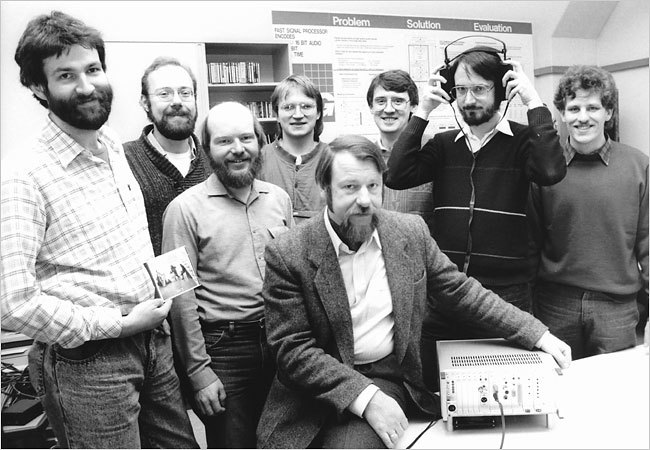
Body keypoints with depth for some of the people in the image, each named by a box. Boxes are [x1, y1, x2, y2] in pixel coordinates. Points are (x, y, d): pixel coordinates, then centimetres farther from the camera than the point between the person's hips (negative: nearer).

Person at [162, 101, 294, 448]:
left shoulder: (279, 198, 6)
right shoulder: (185, 208, -9)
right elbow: (181, 298, -9)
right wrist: (199, 371, -10)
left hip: (280, 341, 5)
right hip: (223, 350, -4)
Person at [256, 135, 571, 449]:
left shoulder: (411, 231, 1)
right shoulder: (287, 254, -10)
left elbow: (462, 291, 9)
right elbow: (293, 349, -11)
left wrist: (537, 335, 5)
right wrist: (365, 398, -19)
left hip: (388, 380, 1)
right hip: (315, 387, -1)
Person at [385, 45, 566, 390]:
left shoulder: (522, 140, 0)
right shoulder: (444, 145, 10)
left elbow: (551, 171, -20)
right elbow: (397, 176, -3)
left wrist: (534, 102, -15)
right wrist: (422, 112, -4)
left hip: (505, 296, -3)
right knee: (434, 391, 12)